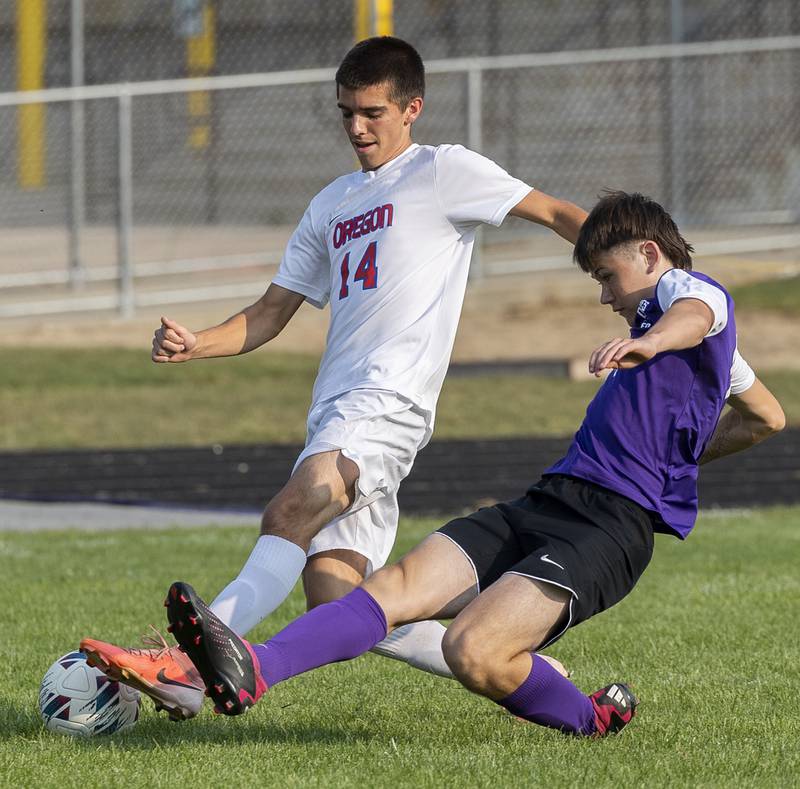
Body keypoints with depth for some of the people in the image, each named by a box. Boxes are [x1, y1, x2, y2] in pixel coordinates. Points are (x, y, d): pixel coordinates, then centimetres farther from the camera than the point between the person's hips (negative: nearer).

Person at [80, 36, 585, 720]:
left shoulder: (443, 172, 7)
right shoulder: (333, 204, 27)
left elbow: (558, 214, 4)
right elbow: (272, 313, 25)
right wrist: (195, 346, 7)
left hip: (389, 402, -8)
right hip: (335, 410, 8)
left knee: (287, 517, -29)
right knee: (338, 606, -3)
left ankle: (186, 665, -44)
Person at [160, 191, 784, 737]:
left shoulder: (693, 290, 2)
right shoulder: (713, 350, 32)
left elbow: (694, 316, -26)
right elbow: (768, 417, 47)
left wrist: (645, 343, -47)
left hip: (610, 524, -10)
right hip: (545, 501, 10)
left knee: (474, 652, -27)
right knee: (394, 588, -12)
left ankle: (593, 719, -1)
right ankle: (252, 672, -30)